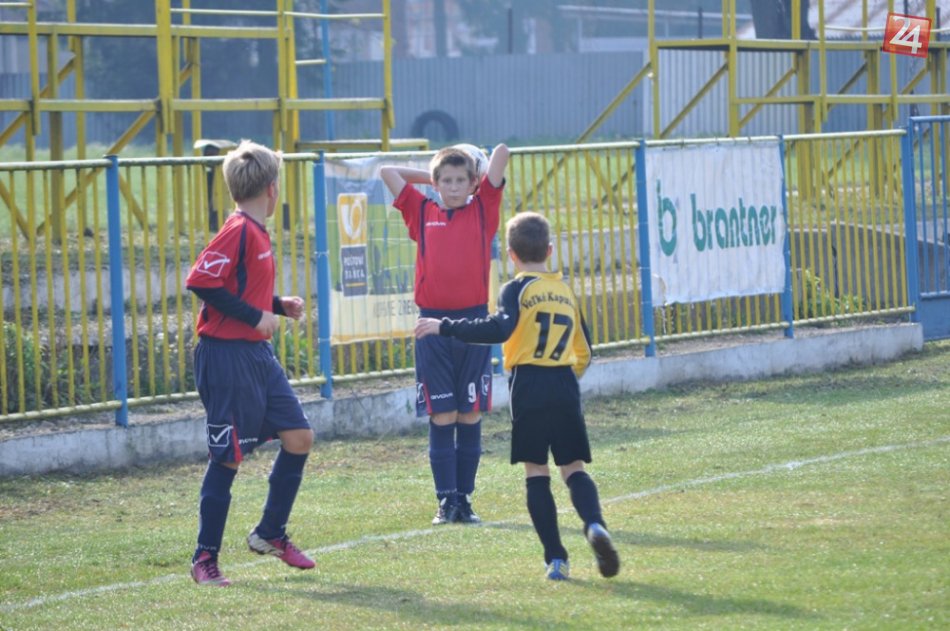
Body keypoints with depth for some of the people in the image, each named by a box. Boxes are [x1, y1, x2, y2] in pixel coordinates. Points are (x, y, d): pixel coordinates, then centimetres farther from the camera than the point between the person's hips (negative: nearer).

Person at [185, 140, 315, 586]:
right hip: (227, 357, -9)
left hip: (257, 355, 9)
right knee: (227, 457, -5)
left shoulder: (256, 233, 13)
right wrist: (255, 316, -20)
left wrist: (278, 306, 8)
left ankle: (270, 534, 21)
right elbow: (201, 282, -24)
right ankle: (205, 558, 4)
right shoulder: (238, 232, -16)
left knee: (299, 437, 8)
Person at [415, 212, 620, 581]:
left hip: (528, 388, -4)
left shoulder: (518, 290, -2)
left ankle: (555, 558, -2)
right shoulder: (566, 292, 16)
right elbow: (584, 353, 19)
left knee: (536, 472, 3)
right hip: (565, 388, 4)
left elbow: (501, 328, -19)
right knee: (573, 468, 7)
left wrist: (445, 328, -16)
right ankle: (594, 525, -22)